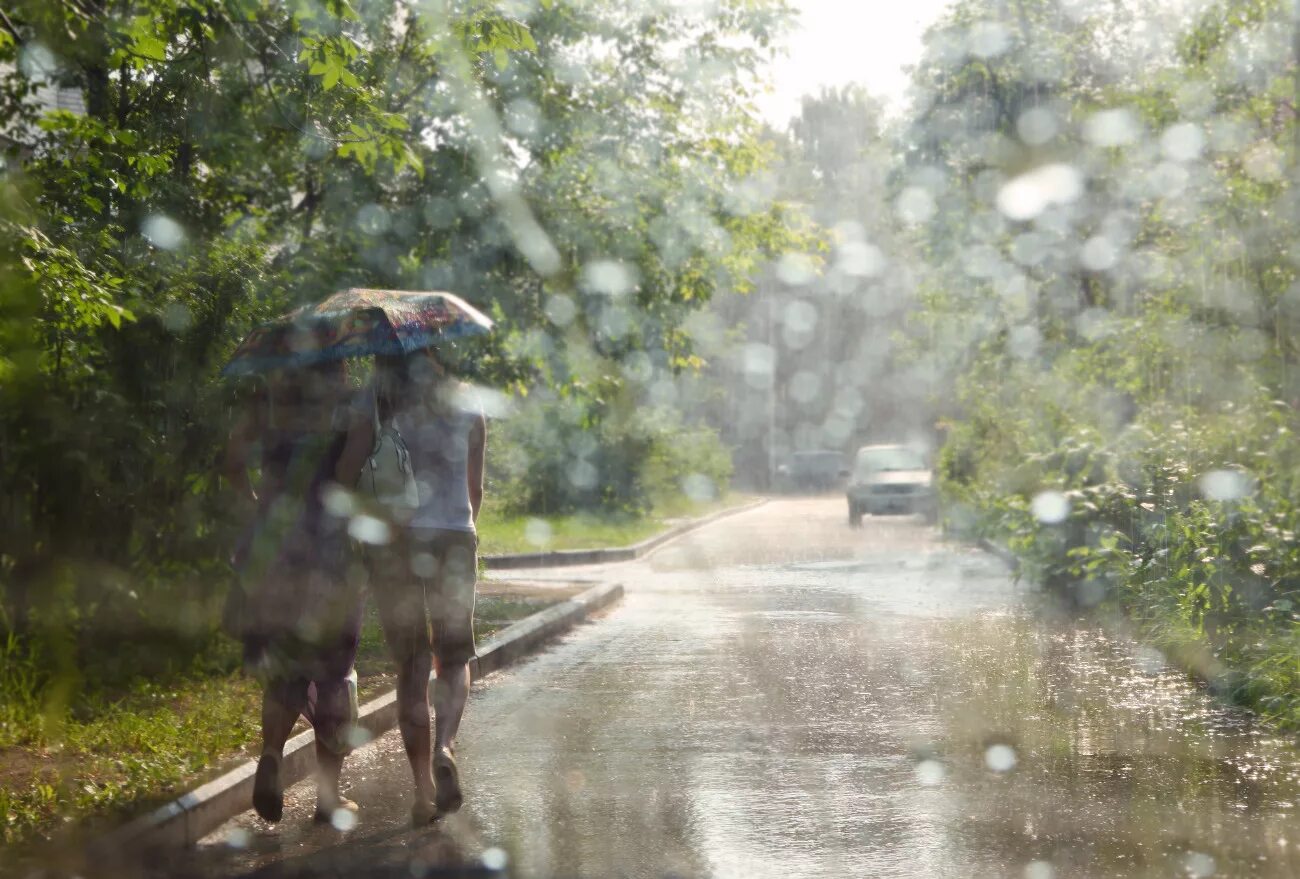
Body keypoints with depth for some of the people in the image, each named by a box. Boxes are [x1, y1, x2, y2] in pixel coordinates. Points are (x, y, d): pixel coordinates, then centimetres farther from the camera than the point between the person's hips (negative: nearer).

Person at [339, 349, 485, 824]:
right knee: (454, 658, 14)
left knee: (410, 668, 7)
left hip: (394, 541, -1)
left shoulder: (377, 409, 1)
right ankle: (445, 746, -15)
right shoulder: (466, 408, 8)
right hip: (454, 539, 1)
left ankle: (424, 787, 5)